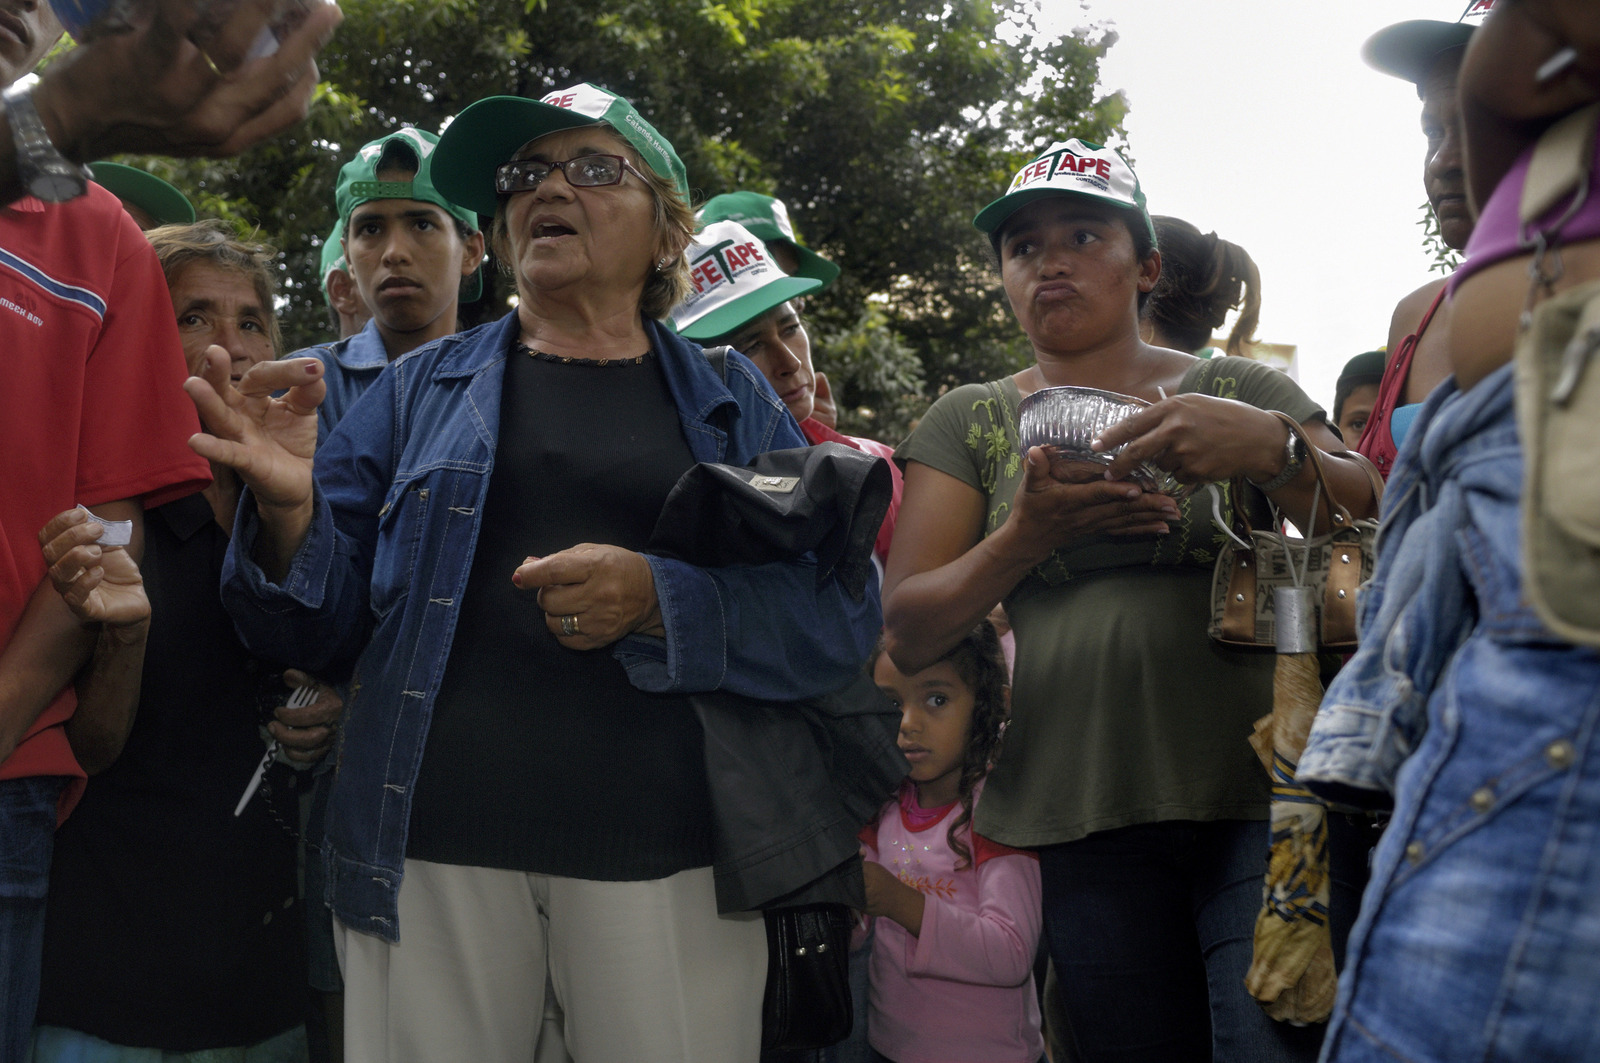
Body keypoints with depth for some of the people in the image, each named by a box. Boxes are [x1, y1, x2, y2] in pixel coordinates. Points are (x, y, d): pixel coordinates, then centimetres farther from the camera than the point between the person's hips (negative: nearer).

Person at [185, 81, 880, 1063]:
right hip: (431, 842, 1)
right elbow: (324, 622, 9)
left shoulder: (732, 403, 10)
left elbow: (840, 619, -1)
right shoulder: (424, 388, 12)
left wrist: (657, 603, -17)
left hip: (663, 859, 0)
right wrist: (290, 511, -12)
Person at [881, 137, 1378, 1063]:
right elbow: (907, 632, 3)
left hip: (1257, 798, -1)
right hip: (1077, 814, 1)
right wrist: (1028, 536, -13)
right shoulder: (970, 423, 11)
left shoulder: (1239, 392, 10)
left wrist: (1269, 451, -20)